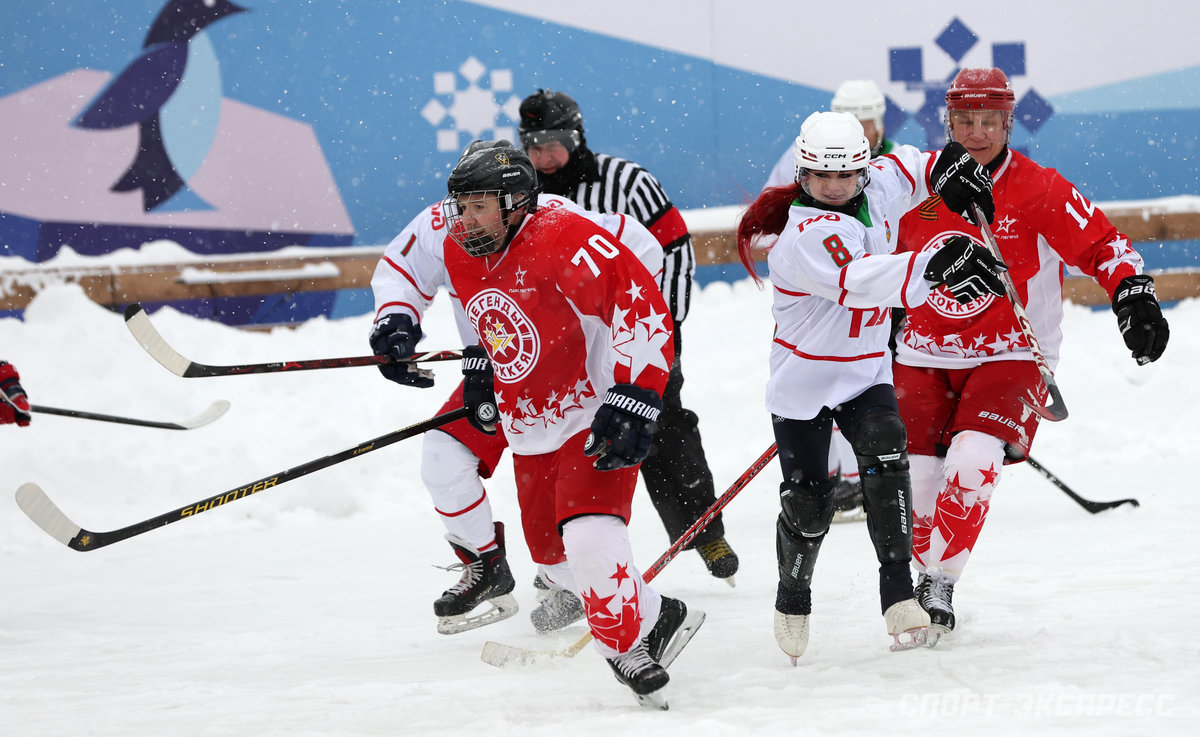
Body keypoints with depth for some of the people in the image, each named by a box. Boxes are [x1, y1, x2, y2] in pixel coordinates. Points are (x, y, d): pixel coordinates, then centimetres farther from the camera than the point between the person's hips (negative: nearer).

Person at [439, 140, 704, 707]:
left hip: (595, 416, -9)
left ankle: (626, 647, -7)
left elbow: (642, 307, -28)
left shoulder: (562, 240, -25)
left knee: (588, 536, -24)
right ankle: (656, 617, 27)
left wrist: (633, 402, -31)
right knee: (551, 550, 11)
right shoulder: (461, 257, 1)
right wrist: (480, 368, 23)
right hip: (530, 430, 9)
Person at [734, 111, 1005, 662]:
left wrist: (945, 168, 5)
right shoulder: (807, 234, -25)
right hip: (804, 382, -5)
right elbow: (860, 282, -44)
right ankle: (793, 597, 25)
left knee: (884, 452, -23)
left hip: (866, 373, 5)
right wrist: (935, 265, -57)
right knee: (809, 502, -5)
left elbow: (901, 170, 23)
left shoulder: (874, 194, -2)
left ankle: (898, 591, -21)